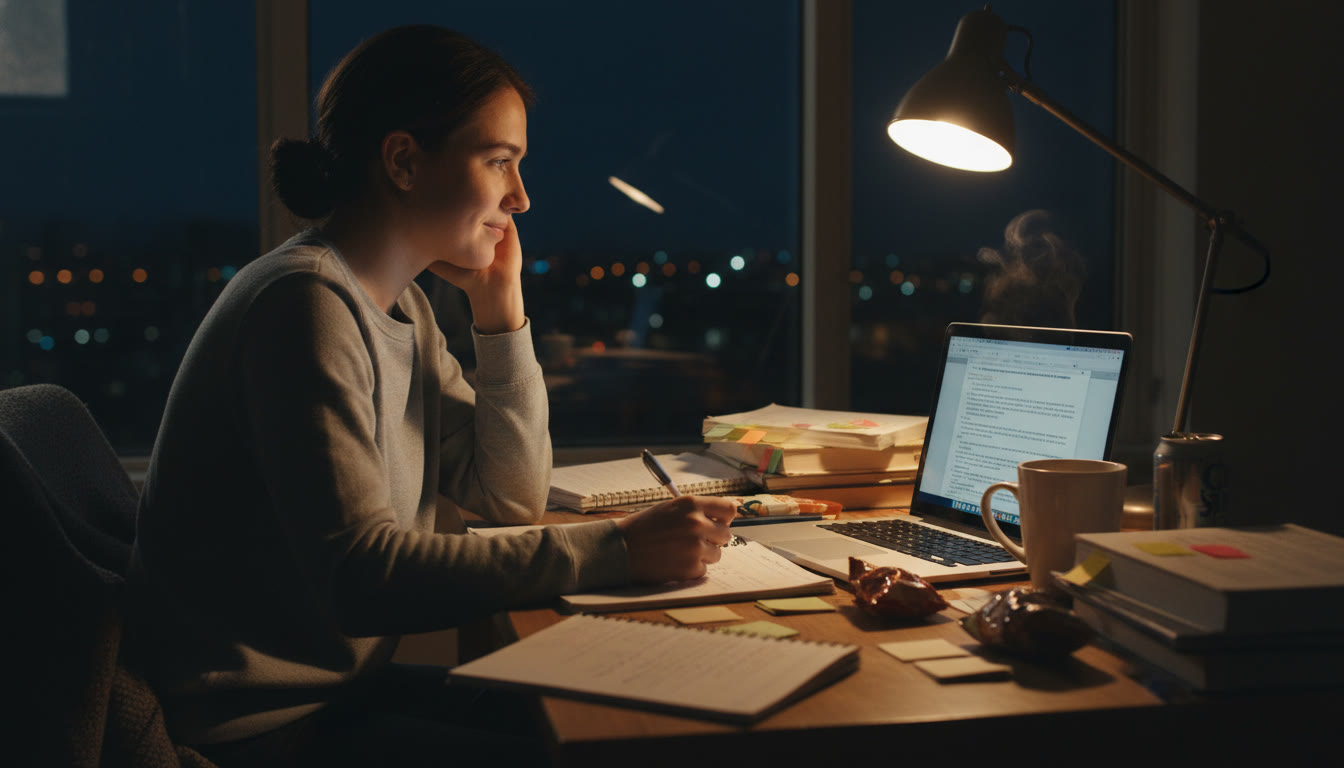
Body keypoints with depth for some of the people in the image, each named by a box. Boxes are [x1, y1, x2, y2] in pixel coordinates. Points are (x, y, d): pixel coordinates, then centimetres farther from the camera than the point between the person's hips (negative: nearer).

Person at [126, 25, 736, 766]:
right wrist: (617, 549, -30)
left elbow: (513, 495, 10)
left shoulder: (401, 307, 8)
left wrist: (500, 304, 0)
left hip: (340, 694, 8)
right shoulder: (306, 303, -21)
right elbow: (358, 576, -29)